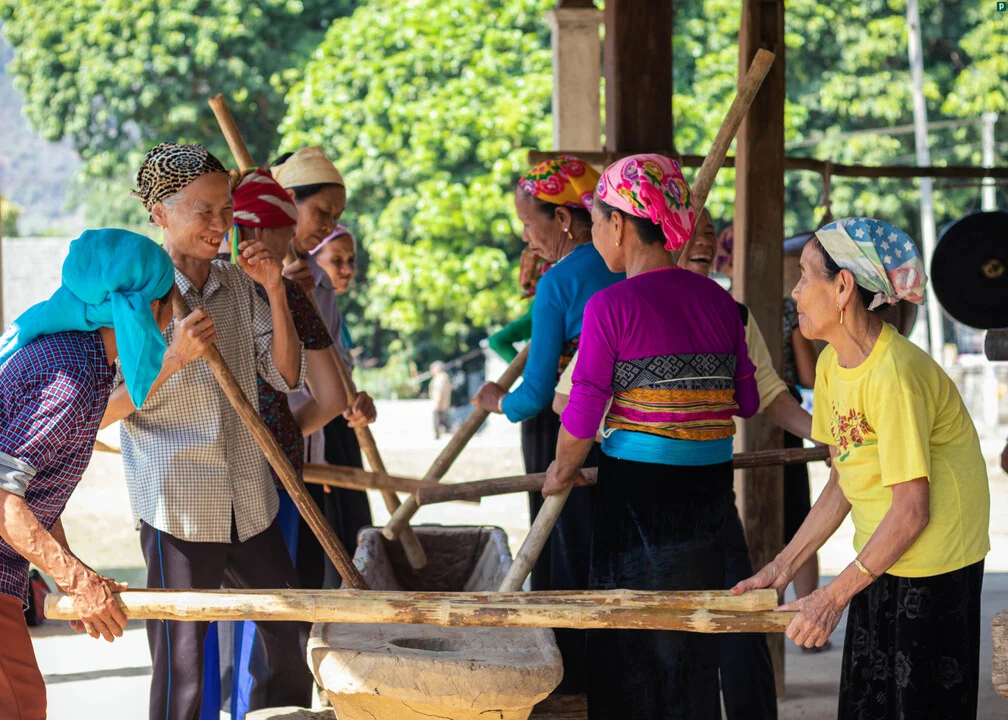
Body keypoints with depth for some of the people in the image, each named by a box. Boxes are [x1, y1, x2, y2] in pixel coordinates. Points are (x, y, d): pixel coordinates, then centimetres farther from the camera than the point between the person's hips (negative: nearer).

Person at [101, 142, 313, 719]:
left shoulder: (238, 285, 7)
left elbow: (288, 377, 7)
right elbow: (100, 412, -11)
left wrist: (275, 292, -4)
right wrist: (173, 358, -24)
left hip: (250, 502, 6)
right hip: (177, 509, -6)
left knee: (296, 646, 14)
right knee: (183, 671, -1)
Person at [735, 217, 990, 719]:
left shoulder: (894, 375, -23)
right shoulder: (833, 364, 5)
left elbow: (912, 510, -24)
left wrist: (834, 596, -22)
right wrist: (784, 565, 5)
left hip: (931, 570, -9)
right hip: (880, 557, 9)